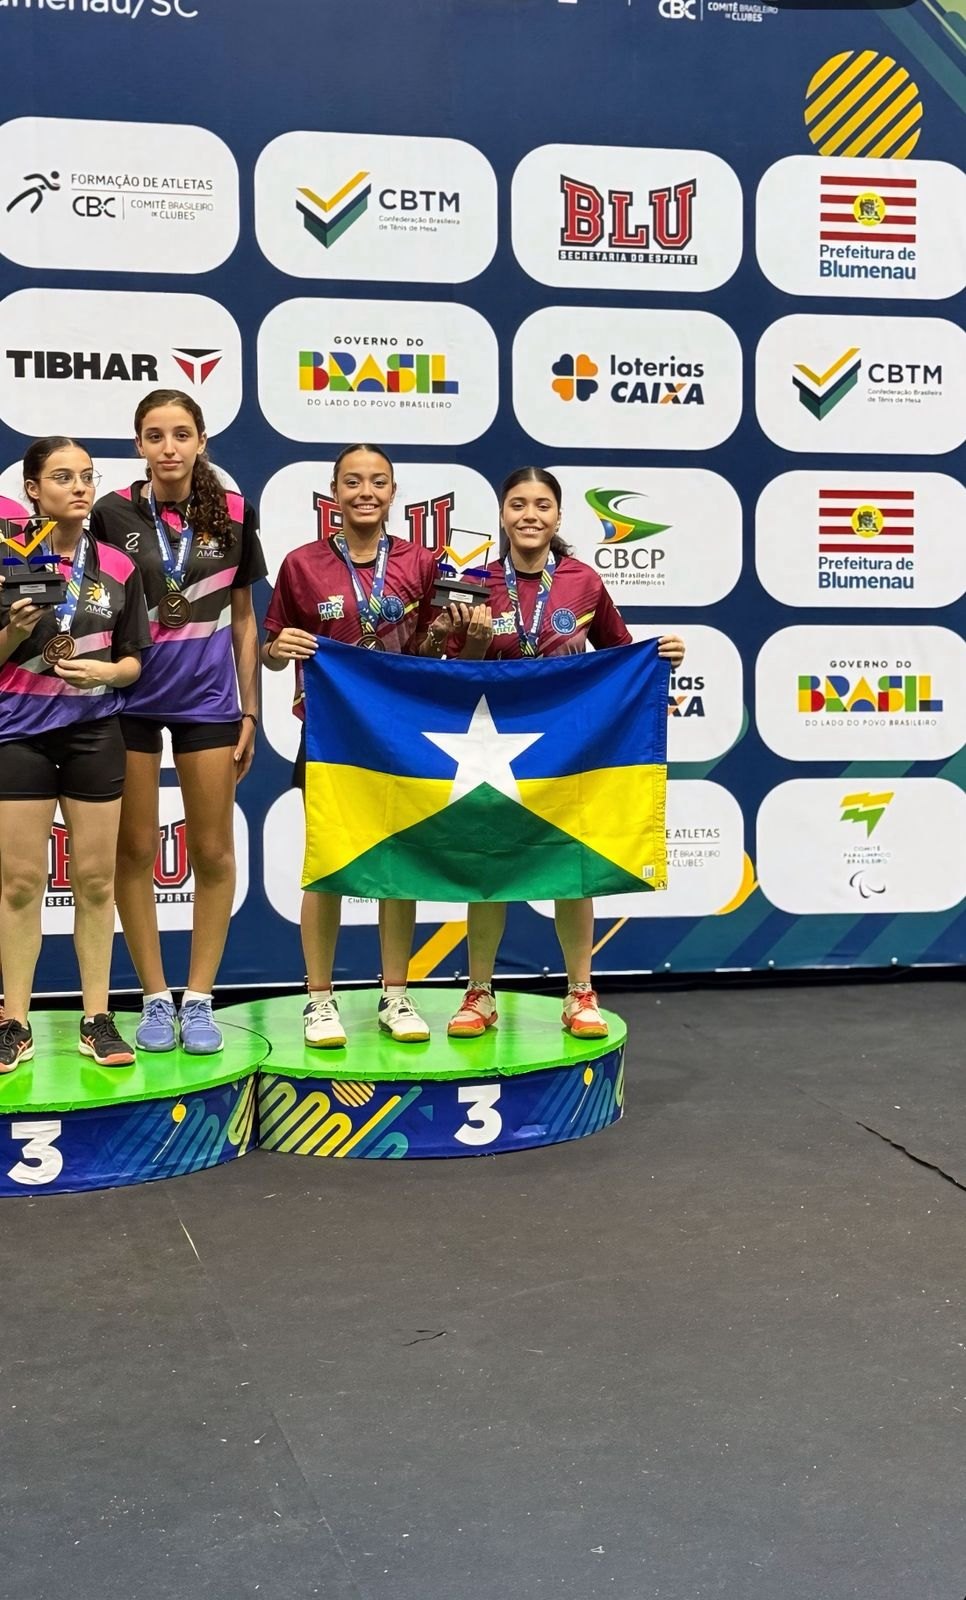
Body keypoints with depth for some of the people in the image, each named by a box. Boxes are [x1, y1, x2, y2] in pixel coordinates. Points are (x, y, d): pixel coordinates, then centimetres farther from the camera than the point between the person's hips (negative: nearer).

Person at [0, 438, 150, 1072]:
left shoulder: (118, 567, 4)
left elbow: (134, 660, 8)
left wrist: (106, 672, -12)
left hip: (95, 733, 2)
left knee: (96, 878, 5)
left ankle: (98, 1017, 15)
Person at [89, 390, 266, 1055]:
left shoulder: (233, 514, -1)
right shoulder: (112, 514, -4)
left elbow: (243, 619, 6)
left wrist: (250, 711, 4)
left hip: (207, 698, 1)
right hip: (129, 696, -1)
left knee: (213, 851, 5)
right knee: (135, 850, 5)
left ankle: (199, 998, 17)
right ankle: (155, 996, 18)